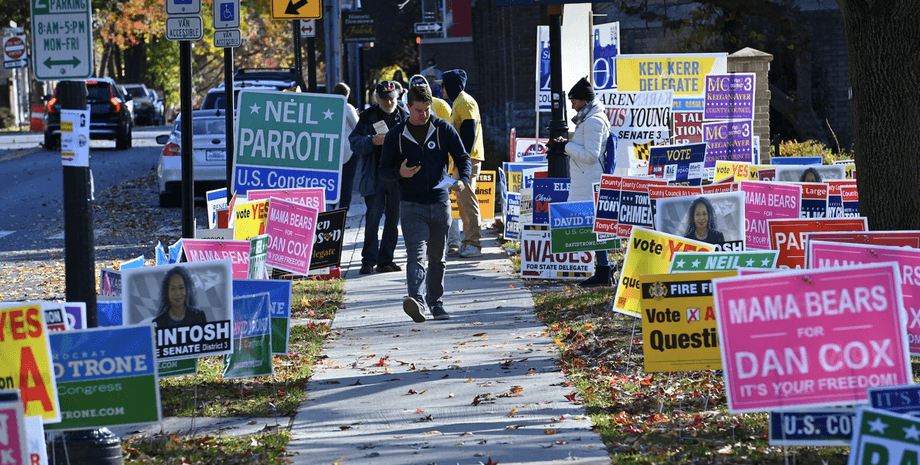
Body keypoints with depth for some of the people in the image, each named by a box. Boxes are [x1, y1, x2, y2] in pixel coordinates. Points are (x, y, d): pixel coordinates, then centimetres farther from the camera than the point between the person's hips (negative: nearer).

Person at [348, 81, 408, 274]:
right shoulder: (368, 117, 5)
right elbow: (354, 142, 1)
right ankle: (369, 260, 0)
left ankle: (385, 260, 13)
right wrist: (372, 141, -16)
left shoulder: (405, 117, 8)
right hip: (374, 177, -2)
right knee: (372, 218, -6)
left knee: (393, 220, 5)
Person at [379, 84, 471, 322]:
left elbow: (462, 158, 4)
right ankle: (417, 300, -33)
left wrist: (463, 180, -16)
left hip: (440, 204, 2)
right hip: (411, 205, -2)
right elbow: (384, 170, 7)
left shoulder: (444, 129, 3)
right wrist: (399, 173, -16)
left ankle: (436, 303, 24)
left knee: (438, 258, 11)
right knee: (417, 254, -18)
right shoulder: (396, 135, 2)